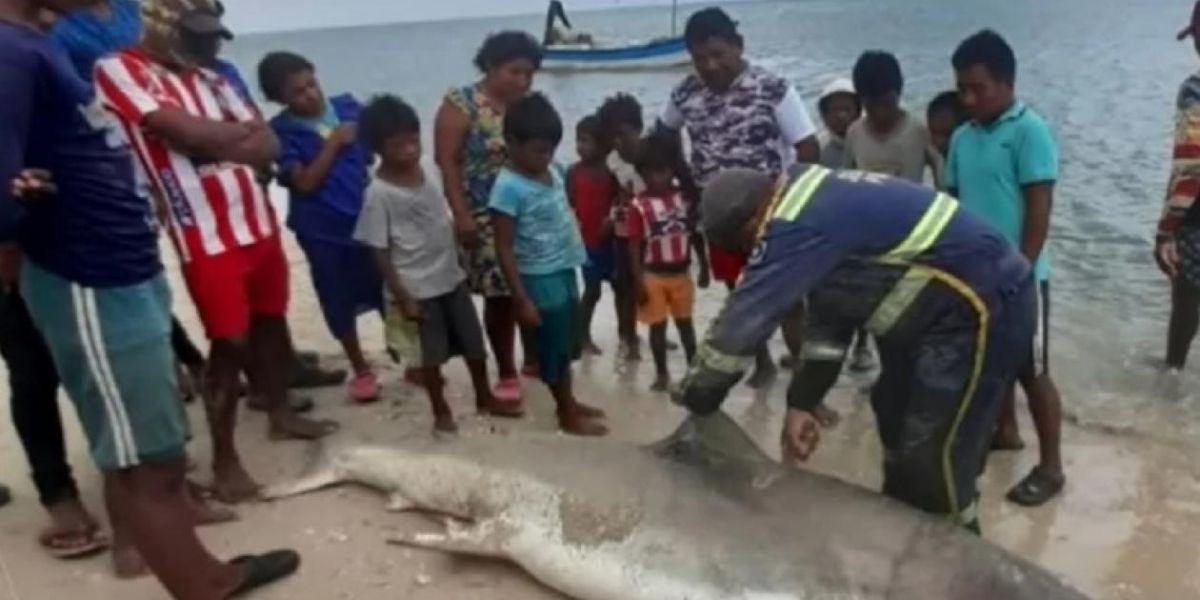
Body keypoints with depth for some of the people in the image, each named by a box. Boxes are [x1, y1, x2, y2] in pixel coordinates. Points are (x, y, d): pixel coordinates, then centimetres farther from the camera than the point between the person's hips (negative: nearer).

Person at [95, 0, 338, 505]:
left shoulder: (211, 79, 14)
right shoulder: (119, 70, -6)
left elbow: (270, 146, 8)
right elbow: (185, 132, -20)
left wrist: (214, 141, -12)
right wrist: (238, 132, -2)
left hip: (258, 222, 7)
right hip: (205, 237, -7)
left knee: (271, 320, 16)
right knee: (232, 342, -5)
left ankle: (281, 415, 36)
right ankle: (224, 459, 9)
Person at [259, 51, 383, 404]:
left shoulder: (348, 107, 0)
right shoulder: (282, 132, -9)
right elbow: (305, 183, -16)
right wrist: (333, 143, -17)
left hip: (370, 219, 2)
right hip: (323, 231, -2)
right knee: (341, 305, 11)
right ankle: (361, 371, 30)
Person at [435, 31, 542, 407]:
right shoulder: (462, 104, -7)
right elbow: (446, 163, -11)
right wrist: (461, 215, -17)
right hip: (485, 218, -4)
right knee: (500, 295, 0)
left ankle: (533, 357, 29)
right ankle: (507, 373, 14)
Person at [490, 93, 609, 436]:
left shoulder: (553, 173, 3)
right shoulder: (509, 188, -20)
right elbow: (504, 248, -18)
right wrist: (521, 299, -19)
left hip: (566, 272, 8)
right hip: (541, 280, -8)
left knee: (566, 345, 21)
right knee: (554, 348, 7)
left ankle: (570, 402, 38)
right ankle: (568, 416, 23)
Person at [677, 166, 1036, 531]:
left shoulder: (794, 227, -24)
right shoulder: (813, 203, 8)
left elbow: (742, 320, -20)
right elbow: (829, 312, 13)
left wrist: (694, 400, -7)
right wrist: (802, 403, 12)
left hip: (984, 304, -11)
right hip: (945, 305, 11)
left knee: (932, 461, -5)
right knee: (897, 421, 22)